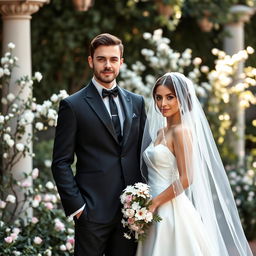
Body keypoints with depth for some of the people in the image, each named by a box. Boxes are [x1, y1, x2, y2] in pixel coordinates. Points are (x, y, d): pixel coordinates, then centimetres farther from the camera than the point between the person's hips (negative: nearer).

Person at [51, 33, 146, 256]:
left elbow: (142, 152, 15)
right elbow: (61, 163, -4)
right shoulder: (73, 105, -3)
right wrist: (76, 206, -10)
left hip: (132, 210, 4)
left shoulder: (136, 102, 12)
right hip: (93, 211, -4)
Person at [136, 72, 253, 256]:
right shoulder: (160, 132, 13)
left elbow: (186, 178, -18)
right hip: (157, 213, 8)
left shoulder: (181, 131, -11)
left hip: (173, 211, -8)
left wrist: (154, 203, -14)